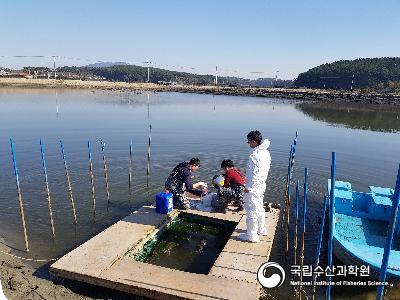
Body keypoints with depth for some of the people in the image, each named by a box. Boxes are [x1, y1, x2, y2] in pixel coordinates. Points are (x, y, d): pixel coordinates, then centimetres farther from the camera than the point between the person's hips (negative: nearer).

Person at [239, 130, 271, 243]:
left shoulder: (255, 155, -25)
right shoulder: (266, 152, 5)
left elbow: (254, 174, -24)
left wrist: (248, 187, -16)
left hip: (253, 187, -10)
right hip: (262, 185, 10)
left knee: (251, 210, 1)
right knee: (259, 207, 22)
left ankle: (251, 235, 12)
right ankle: (261, 229, 37)